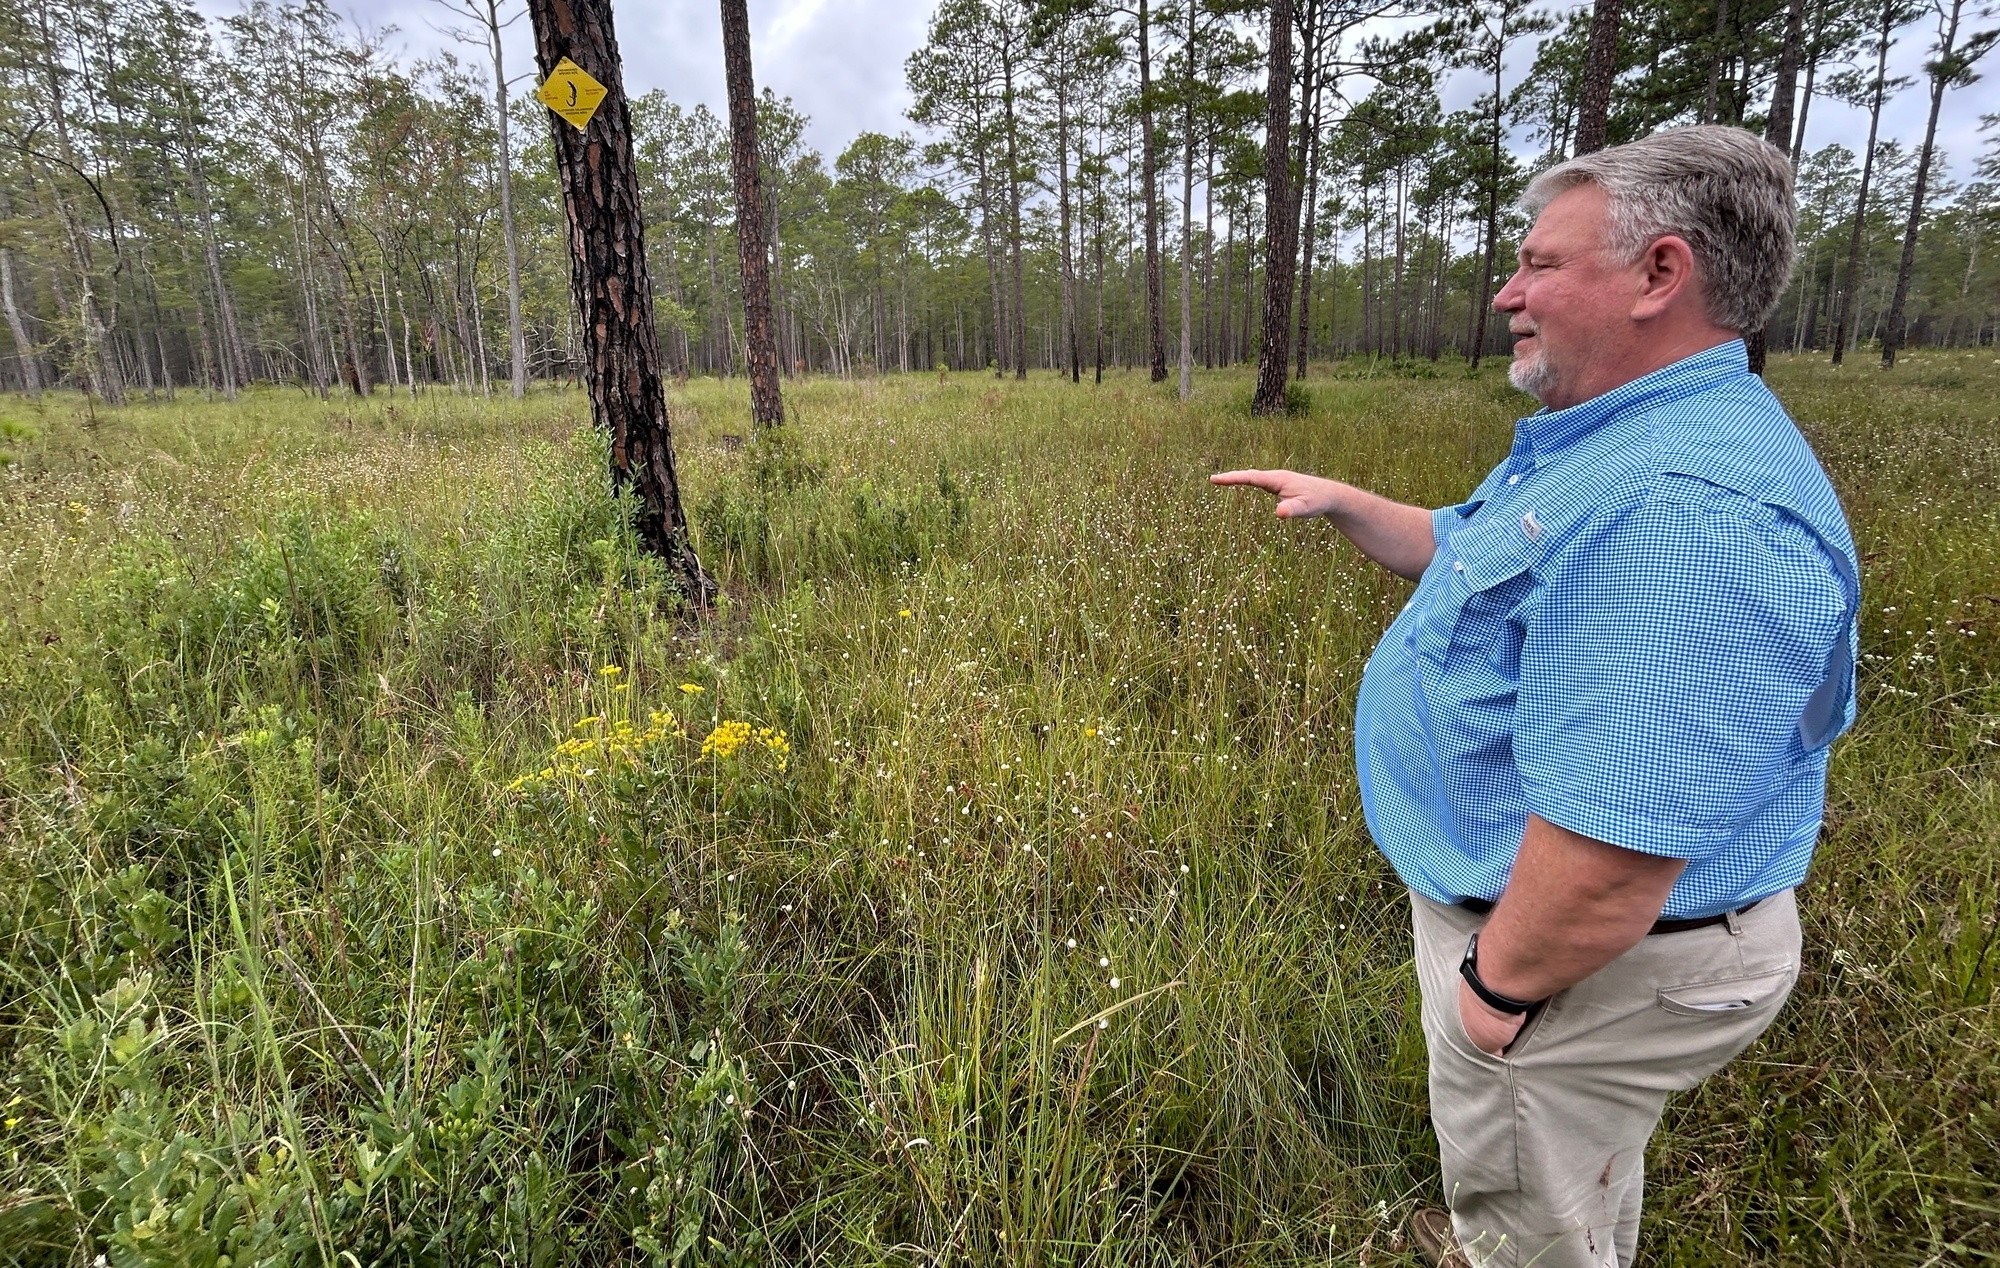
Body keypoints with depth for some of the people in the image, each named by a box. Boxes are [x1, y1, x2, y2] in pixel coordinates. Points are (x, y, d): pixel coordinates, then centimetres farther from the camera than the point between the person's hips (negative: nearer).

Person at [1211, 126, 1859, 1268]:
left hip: (1596, 953, -10)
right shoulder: (1605, 445, 4)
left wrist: (1500, 982, -22)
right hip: (1524, 900, 10)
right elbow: (1461, 550, 22)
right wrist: (1339, 501, 13)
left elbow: (1618, 843, -35)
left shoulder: (1692, 510, -33)